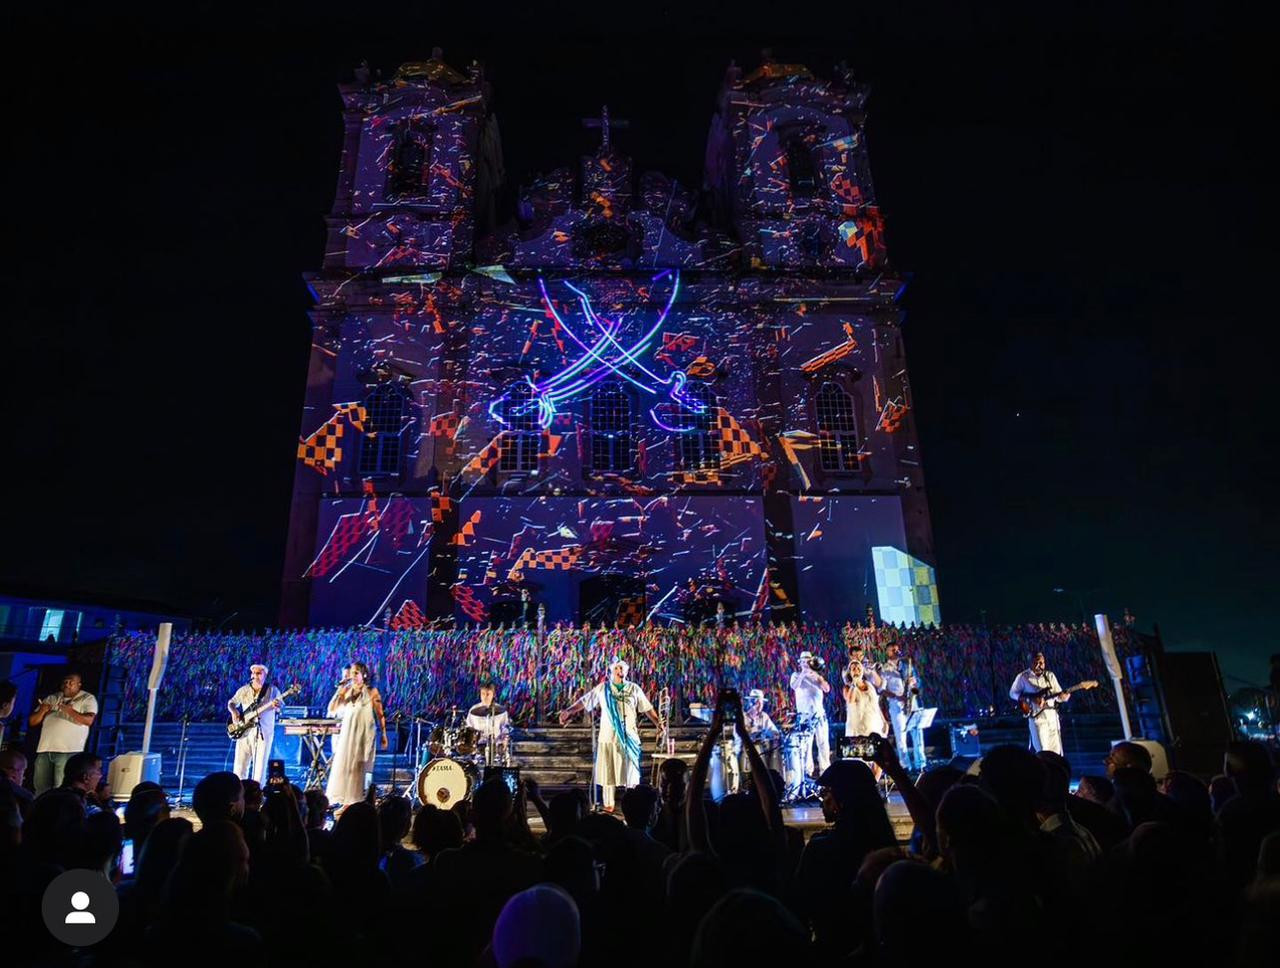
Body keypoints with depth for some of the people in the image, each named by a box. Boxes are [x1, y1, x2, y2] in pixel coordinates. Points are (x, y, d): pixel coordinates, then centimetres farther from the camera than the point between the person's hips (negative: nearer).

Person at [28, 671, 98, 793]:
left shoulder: (87, 699, 5)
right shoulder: (51, 699, 20)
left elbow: (89, 720, -11)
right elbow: (32, 722, 18)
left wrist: (70, 711, -26)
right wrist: (42, 711, -4)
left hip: (68, 751, -5)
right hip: (44, 750, 5)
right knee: (40, 788, 4)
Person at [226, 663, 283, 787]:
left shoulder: (272, 690, 2)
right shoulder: (243, 690, 12)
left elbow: (280, 704, -9)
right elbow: (231, 703, 20)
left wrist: (277, 705, -34)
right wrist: (234, 712, -2)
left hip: (263, 732, -3)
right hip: (245, 731, 3)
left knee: (260, 766, -3)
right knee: (240, 766, 2)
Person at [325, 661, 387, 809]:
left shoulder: (371, 692, -4)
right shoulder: (347, 690, 8)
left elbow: (380, 715, -2)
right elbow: (332, 710, 1)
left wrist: (384, 735, -5)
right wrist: (340, 690, -8)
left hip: (364, 734, -4)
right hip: (347, 733, 4)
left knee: (359, 768, -1)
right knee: (343, 766, 2)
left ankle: (358, 802, 7)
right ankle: (346, 801, 10)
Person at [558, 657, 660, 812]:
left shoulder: (634, 688, 3)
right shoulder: (603, 688, 1)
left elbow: (648, 708, 6)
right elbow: (584, 701, 1)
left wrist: (658, 724, -1)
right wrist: (569, 711, -10)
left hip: (629, 737, 0)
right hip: (608, 737, 0)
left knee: (631, 771, 3)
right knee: (608, 772, 6)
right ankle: (609, 805, 17)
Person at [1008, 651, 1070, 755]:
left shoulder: (1050, 676, 8)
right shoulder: (1023, 677, -2)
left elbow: (1058, 694, 7)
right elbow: (1012, 693, 3)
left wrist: (1062, 696, -17)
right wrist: (1029, 698, -12)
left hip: (1052, 715, 4)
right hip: (1036, 716, -4)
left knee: (1055, 750, 6)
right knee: (1043, 750, -11)